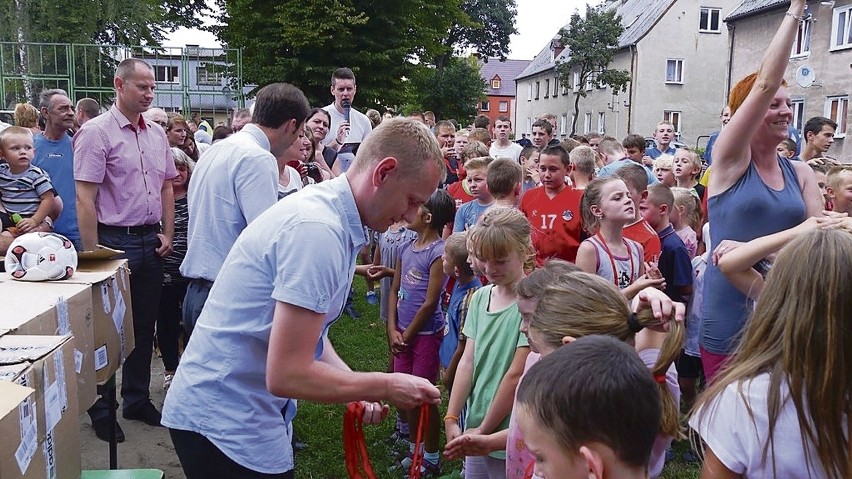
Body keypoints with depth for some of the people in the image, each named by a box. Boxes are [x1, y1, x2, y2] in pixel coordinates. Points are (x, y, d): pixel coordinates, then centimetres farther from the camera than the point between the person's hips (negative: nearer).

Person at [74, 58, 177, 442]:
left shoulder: (156, 134, 10)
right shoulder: (96, 132, -10)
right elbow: (85, 198, -14)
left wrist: (167, 234, 9)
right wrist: (93, 255, -17)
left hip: (151, 242, 6)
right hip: (114, 241, -6)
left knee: (144, 326, 15)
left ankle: (137, 400, 30)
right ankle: (100, 410, 20)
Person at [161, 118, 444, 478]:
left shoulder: (325, 209, 5)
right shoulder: (318, 230, -26)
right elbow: (287, 374, -27)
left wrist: (357, 388, 1)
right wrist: (385, 386, -15)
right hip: (227, 423, -9)